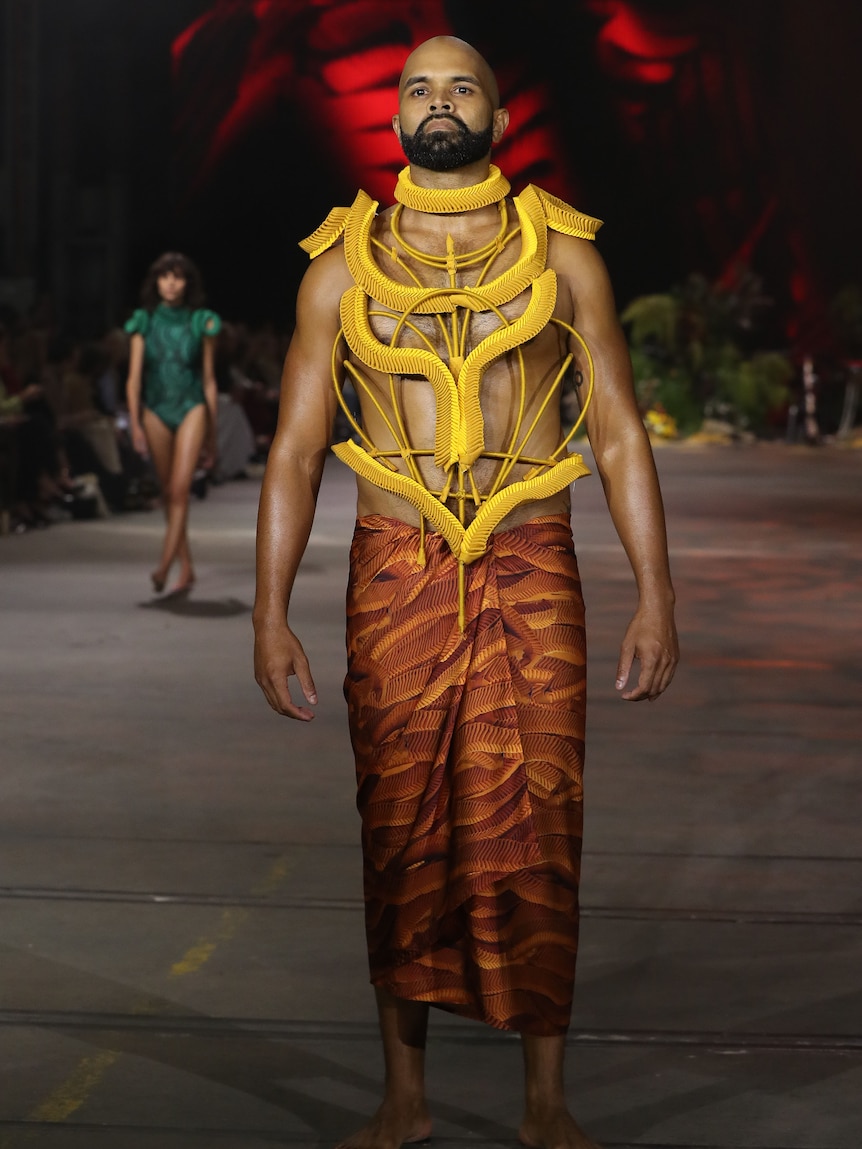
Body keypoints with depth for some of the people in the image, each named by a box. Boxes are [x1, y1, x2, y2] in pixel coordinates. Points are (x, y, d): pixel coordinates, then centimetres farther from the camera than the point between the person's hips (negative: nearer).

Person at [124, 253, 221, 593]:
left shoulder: (202, 323, 2)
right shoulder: (144, 322, 4)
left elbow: (209, 380, 7)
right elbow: (134, 377, 0)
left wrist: (212, 435, 9)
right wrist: (134, 423, -12)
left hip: (191, 408, -2)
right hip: (155, 410, 2)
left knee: (180, 489, -16)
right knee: (168, 492, 7)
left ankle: (164, 565, -21)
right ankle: (186, 568, 17)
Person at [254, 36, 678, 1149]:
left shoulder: (562, 253, 5)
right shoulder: (341, 265, 6)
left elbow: (619, 435, 5)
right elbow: (295, 448, 6)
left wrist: (655, 595, -2)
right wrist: (270, 614, -1)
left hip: (531, 570, 0)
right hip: (395, 576, 1)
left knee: (534, 837, -1)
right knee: (401, 836, 4)